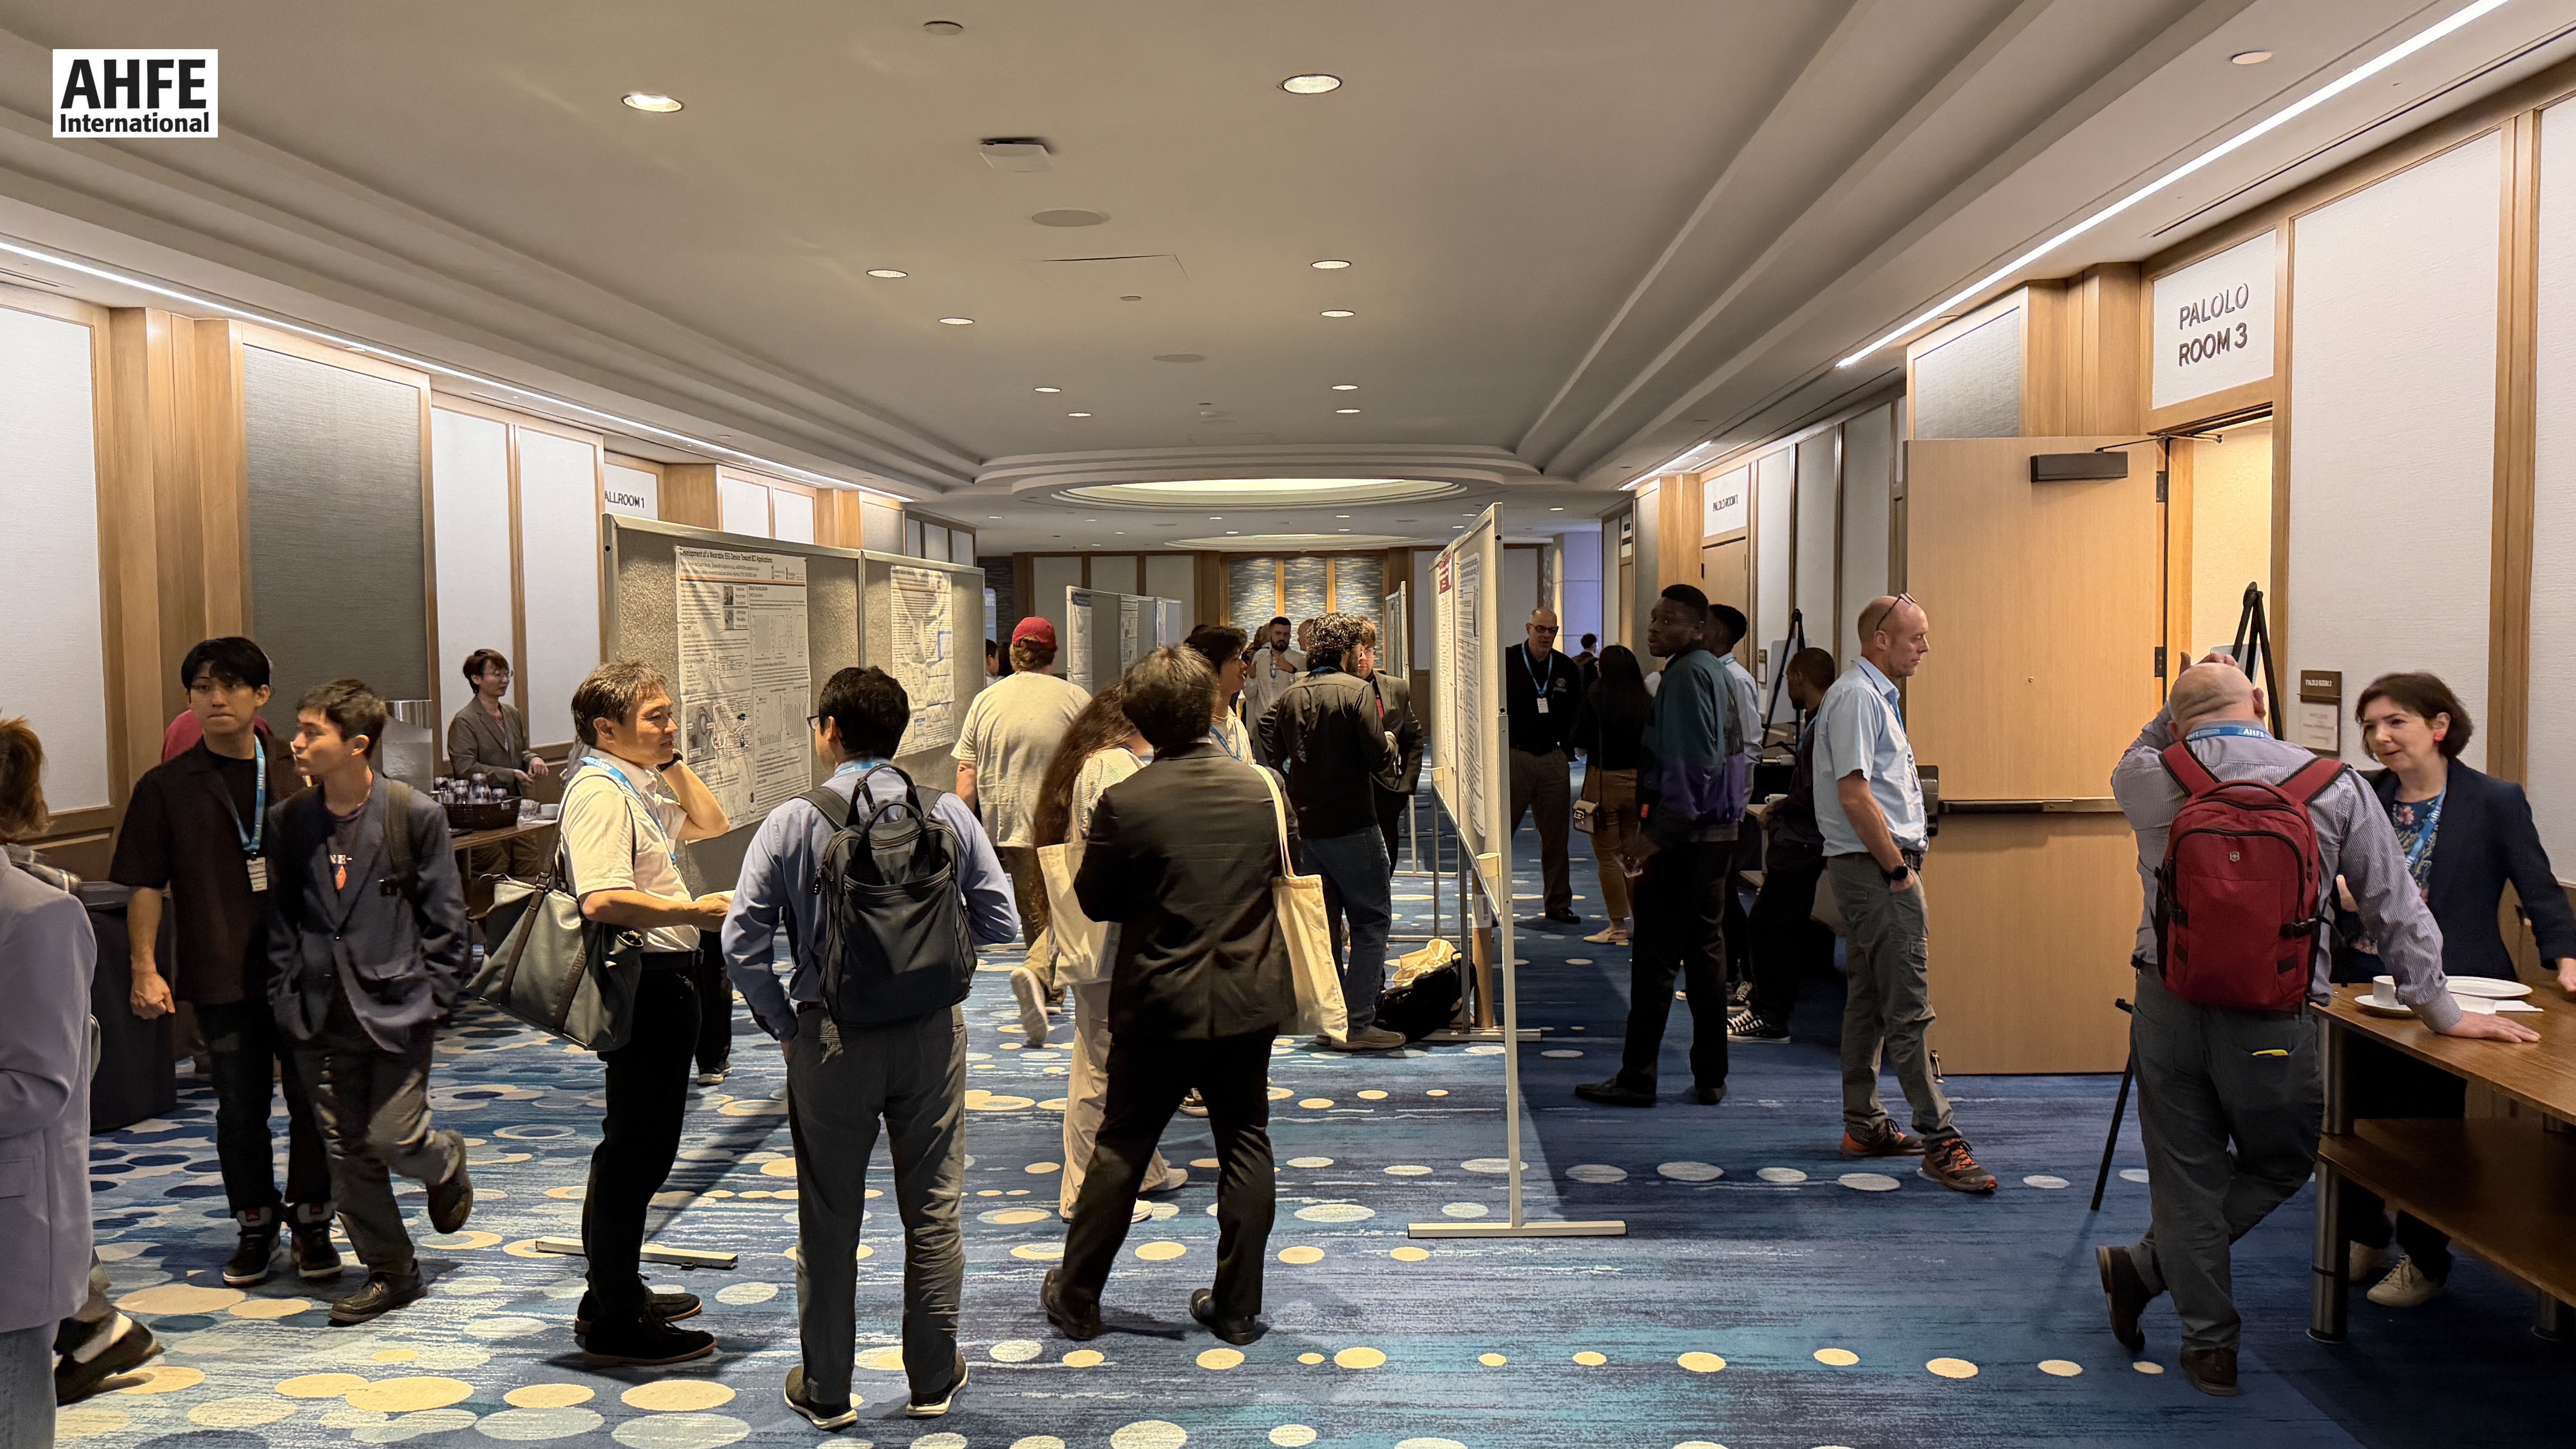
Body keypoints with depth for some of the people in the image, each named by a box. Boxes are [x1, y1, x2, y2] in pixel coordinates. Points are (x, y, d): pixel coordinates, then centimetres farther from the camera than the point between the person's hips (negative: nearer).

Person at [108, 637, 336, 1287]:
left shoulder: (298, 773, 3)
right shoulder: (166, 787, 1)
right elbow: (145, 886, 1)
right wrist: (144, 968, -8)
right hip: (223, 973, 0)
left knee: (314, 1099, 5)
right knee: (240, 1109, 9)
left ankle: (311, 1221, 22)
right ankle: (257, 1226, 26)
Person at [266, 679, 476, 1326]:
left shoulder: (416, 815, -8)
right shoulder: (288, 821, 3)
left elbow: (446, 918, -4)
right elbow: (277, 916, 11)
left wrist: (430, 1000, -6)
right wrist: (286, 996, 4)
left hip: (396, 1009, -4)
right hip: (322, 1016, 4)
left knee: (394, 1138, -7)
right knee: (347, 1151, 7)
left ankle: (447, 1163, 29)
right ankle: (390, 1272, 21)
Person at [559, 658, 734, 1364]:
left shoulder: (641, 783, 15)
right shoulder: (599, 790, -18)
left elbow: (711, 828, 23)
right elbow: (603, 900, -30)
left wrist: (673, 763, 14)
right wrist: (692, 910, -30)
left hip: (667, 976, 11)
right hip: (642, 981, -11)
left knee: (647, 1146, 19)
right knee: (633, 1150, -4)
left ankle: (618, 1294, 32)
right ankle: (613, 1324, 5)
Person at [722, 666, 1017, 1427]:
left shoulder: (793, 823, -9)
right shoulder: (948, 815, -5)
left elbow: (742, 945, -11)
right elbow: (1000, 922, -3)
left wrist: (784, 1022, 2)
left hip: (831, 1038, -1)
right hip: (932, 1030, 1)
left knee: (829, 1220, 13)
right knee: (932, 1211, 14)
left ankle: (826, 1390, 25)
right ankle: (933, 1379, 26)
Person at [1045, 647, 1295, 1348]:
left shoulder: (1123, 803, -16)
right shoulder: (1260, 789, -5)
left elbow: (1095, 901, -5)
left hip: (1159, 1006, -2)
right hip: (1250, 1000, 2)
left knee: (1120, 1150, 11)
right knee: (1246, 1146, 12)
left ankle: (1076, 1298, 23)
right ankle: (1237, 1309, 19)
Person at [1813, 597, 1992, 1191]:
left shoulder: (1875, 695, 19)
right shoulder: (1856, 697, -14)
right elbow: (1853, 795, -22)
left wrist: (1900, 860, 16)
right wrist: (1898, 867, -17)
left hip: (1875, 868, 11)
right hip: (1876, 868, -11)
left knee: (1868, 999, 14)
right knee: (1908, 1008, -10)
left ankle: (1863, 1125, 21)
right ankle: (1940, 1140, -9)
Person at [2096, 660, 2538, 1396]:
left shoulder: (2149, 781, 0)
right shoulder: (2335, 787, -2)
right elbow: (2397, 911, 4)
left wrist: (2180, 710, 21)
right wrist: (2441, 1012, 12)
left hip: (2168, 1005, 2)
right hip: (2273, 1022, -1)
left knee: (2187, 1179, 12)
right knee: (2279, 1167, 21)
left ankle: (2210, 1346, 20)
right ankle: (2147, 1266, 19)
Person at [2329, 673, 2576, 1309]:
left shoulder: (2496, 802, -5)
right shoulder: (2363, 798, 7)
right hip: (2365, 989, 4)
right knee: (2356, 1119, 9)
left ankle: (2425, 1261, 23)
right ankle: (2364, 1241, 30)